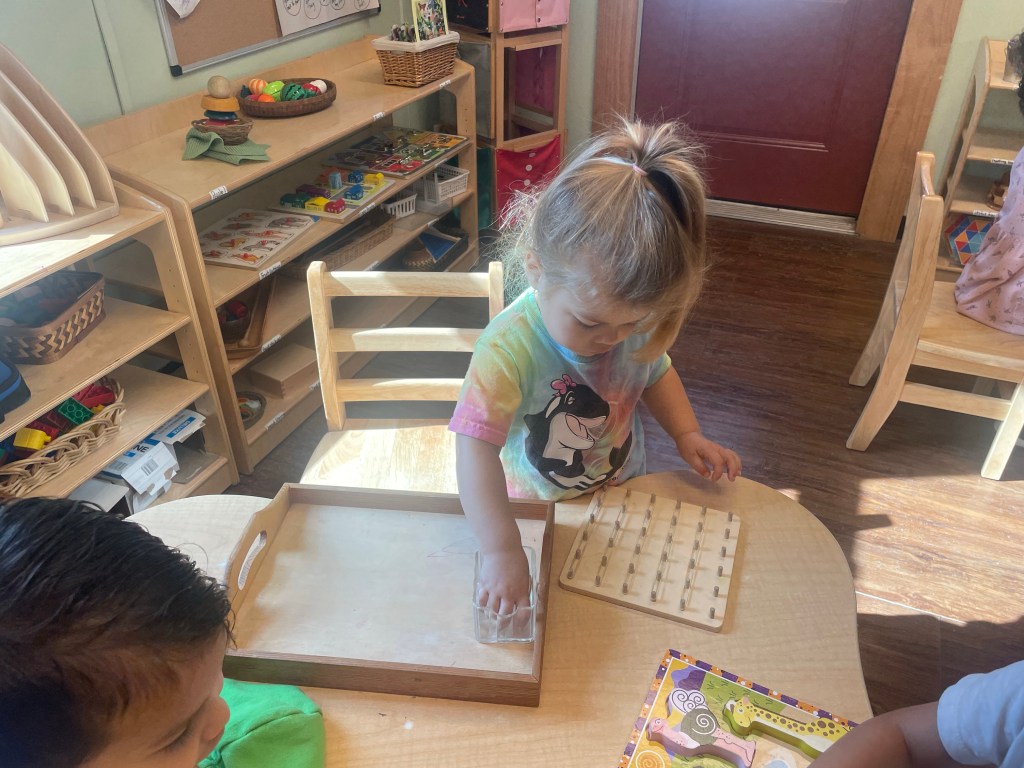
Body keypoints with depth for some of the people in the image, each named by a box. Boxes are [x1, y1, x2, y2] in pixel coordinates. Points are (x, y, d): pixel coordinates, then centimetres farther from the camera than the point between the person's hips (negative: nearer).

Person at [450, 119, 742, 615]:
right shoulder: (509, 349, -39)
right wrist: (502, 551, -46)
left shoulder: (632, 319, -20)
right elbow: (476, 447, -41)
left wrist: (686, 433, -14)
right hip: (538, 509, -4)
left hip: (623, 488, 4)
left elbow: (656, 373, 1)